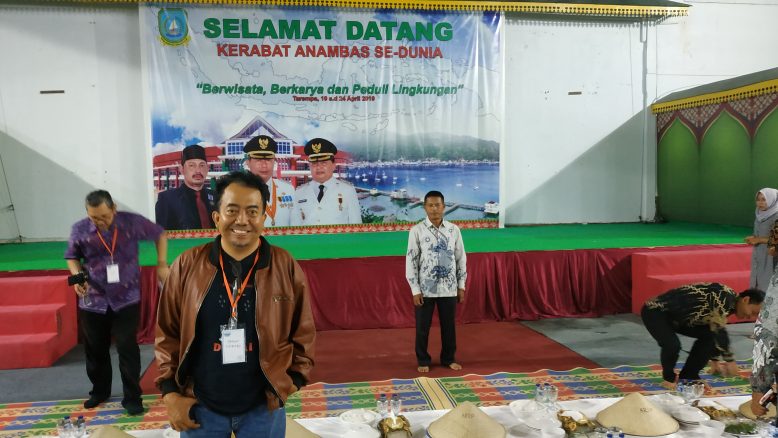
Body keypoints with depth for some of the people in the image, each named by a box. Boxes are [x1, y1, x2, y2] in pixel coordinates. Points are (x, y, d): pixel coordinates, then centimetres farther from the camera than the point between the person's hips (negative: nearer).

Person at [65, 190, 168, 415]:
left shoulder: (132, 222, -12)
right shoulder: (79, 229, -7)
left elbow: (160, 234, 3)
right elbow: (72, 257, 10)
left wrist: (161, 264, -3)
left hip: (127, 299, -2)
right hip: (93, 300, 3)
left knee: (127, 348, -2)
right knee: (95, 349, 15)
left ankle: (132, 397, 11)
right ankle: (99, 391, 37)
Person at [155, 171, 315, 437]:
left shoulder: (286, 267, -6)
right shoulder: (187, 265, -5)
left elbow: (303, 335, 2)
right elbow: (167, 333, 2)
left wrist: (290, 383, -3)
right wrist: (170, 392, -1)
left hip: (263, 407, 0)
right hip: (199, 406, 1)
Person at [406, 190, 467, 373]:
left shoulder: (454, 230, 1)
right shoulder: (417, 230, -6)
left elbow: (461, 258, 7)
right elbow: (411, 260, -5)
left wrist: (461, 286, 6)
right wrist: (415, 290, -8)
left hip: (449, 288, 2)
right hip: (425, 289, -2)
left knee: (449, 325, 12)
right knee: (422, 327, 7)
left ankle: (448, 359, 30)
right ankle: (423, 361, 24)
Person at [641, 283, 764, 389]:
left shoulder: (728, 304, 9)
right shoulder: (725, 296, -22)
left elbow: (714, 330, 22)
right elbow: (719, 331, -26)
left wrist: (714, 360, 28)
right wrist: (729, 360, -17)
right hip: (655, 311, -10)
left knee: (708, 334, 5)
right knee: (673, 345, -30)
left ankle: (688, 375, 15)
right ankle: (669, 377, 0)